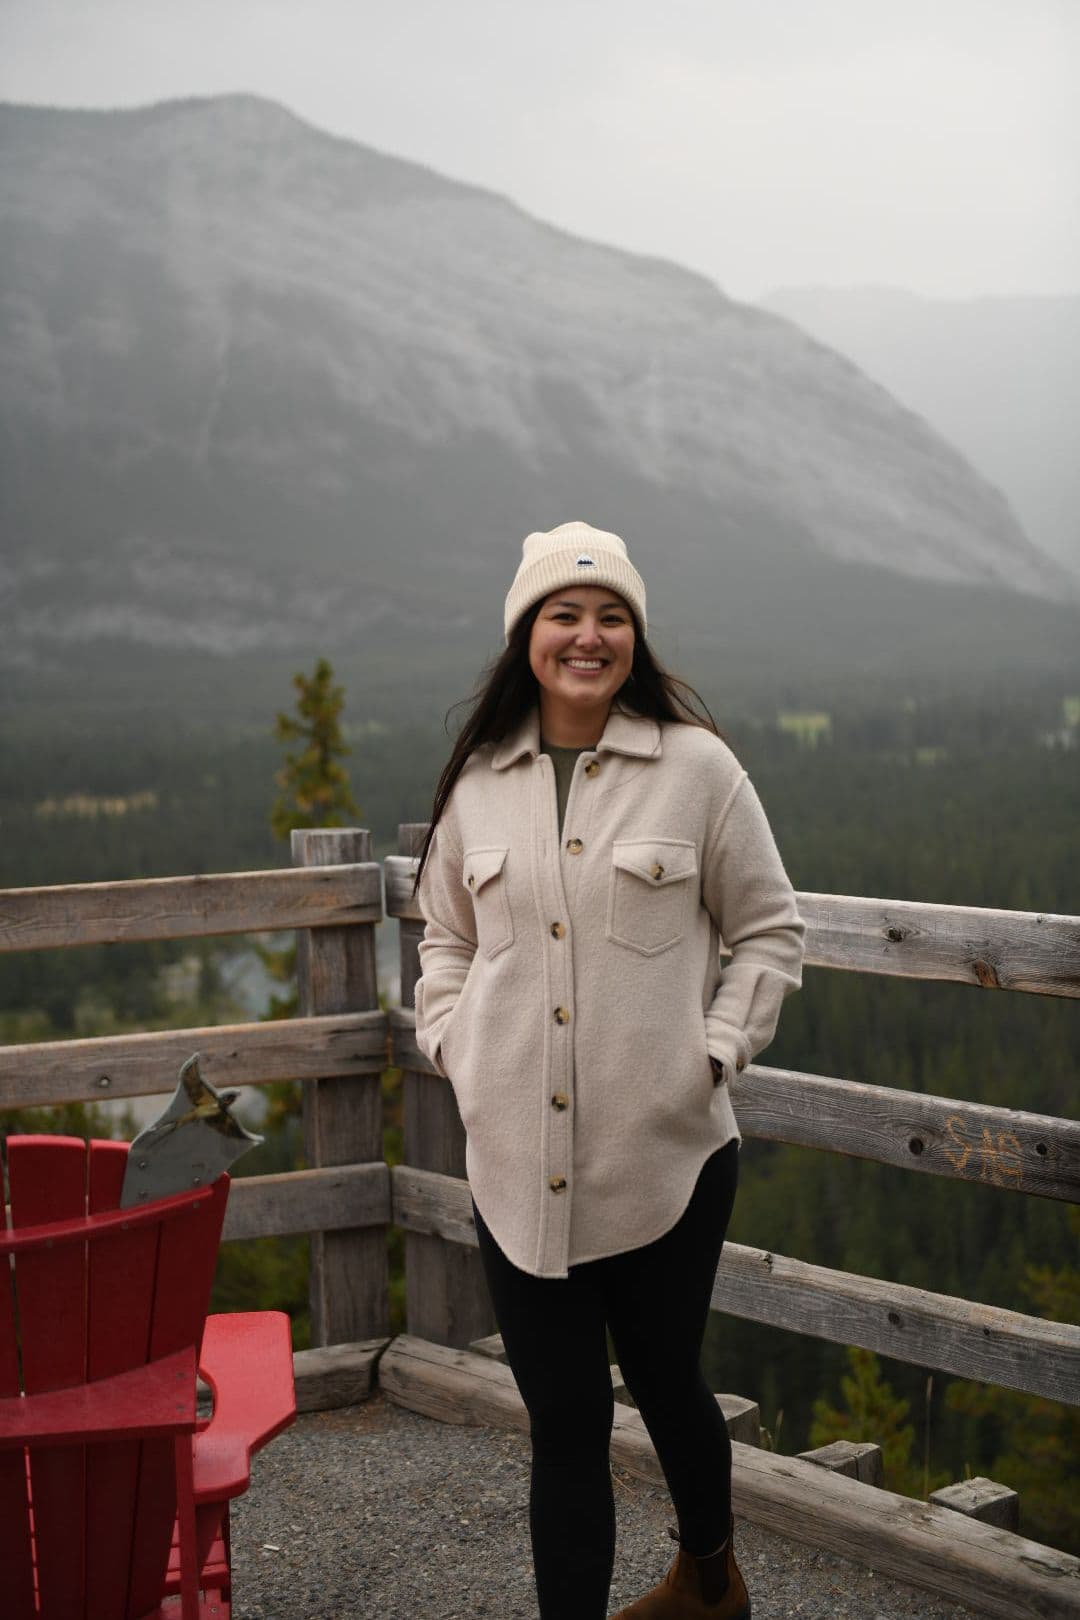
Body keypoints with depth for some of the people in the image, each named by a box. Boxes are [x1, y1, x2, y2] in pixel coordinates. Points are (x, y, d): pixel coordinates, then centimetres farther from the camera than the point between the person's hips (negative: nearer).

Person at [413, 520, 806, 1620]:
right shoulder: (477, 783, 6)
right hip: (518, 1164, 2)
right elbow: (446, 939, 19)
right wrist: (452, 1046, 4)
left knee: (665, 1380, 18)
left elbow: (769, 930, 3)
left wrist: (715, 1050, -7)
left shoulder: (696, 767, -4)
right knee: (564, 1423, 6)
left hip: (666, 1156, -2)